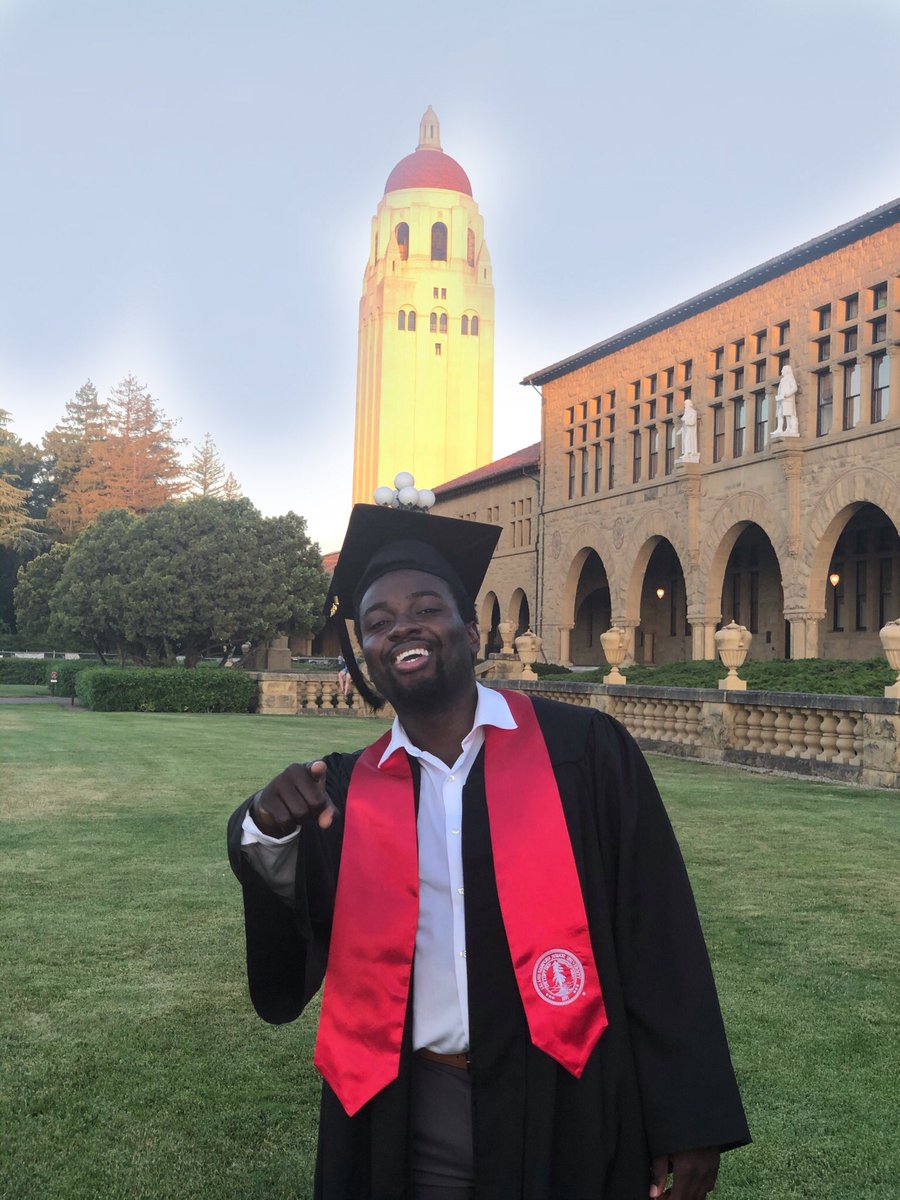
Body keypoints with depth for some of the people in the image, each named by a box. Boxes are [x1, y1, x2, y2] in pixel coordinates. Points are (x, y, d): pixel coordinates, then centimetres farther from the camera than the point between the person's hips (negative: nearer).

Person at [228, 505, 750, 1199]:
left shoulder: (585, 752, -8)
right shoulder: (340, 795, 0)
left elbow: (658, 938, -7)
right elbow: (281, 979, -5)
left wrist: (688, 1118, -8)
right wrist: (270, 836, -21)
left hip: (567, 1110, -2)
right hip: (407, 1121, 2)